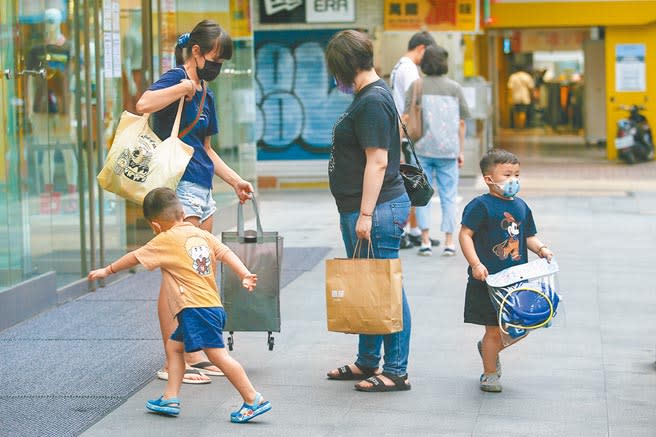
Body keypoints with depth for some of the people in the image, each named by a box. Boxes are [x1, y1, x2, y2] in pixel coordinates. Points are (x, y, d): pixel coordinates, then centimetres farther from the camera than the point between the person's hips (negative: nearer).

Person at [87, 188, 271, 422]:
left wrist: (107, 270, 20)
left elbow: (134, 257, 8)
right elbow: (225, 253, 4)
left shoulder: (166, 240, -2)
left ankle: (254, 401, -14)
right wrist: (245, 275, -5)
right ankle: (170, 398, 18)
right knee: (174, 346, 20)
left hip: (196, 308, -9)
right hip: (213, 306, 9)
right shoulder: (202, 234, 15)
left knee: (218, 354, -12)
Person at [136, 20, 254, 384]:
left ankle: (194, 355, 19)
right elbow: (144, 104, -29)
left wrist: (235, 180, 22)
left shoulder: (206, 94, 19)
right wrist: (184, 86, -21)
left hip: (202, 190, 10)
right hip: (179, 187, -10)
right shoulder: (176, 78, -7)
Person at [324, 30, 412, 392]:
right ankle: (367, 363, 28)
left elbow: (377, 161, -21)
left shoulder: (372, 101, -16)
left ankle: (396, 371, 1)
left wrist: (366, 214, -22)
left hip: (376, 209, -11)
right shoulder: (369, 96, 16)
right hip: (360, 210, 11)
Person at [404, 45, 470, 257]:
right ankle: (449, 242, 5)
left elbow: (407, 118, -5)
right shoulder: (454, 87, 2)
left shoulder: (417, 86, -2)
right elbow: (461, 122, 4)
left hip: (422, 148, -1)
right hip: (448, 149, 1)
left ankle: (425, 241, 2)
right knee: (448, 196, 6)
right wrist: (461, 151, 11)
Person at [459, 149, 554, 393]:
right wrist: (476, 264, -22)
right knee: (494, 329, 0)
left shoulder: (521, 207, 11)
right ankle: (490, 374, 17)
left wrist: (541, 249, -2)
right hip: (488, 281, -6)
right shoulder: (481, 205, -11)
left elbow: (528, 236, 18)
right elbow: (465, 235, -13)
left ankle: (489, 348, 36)